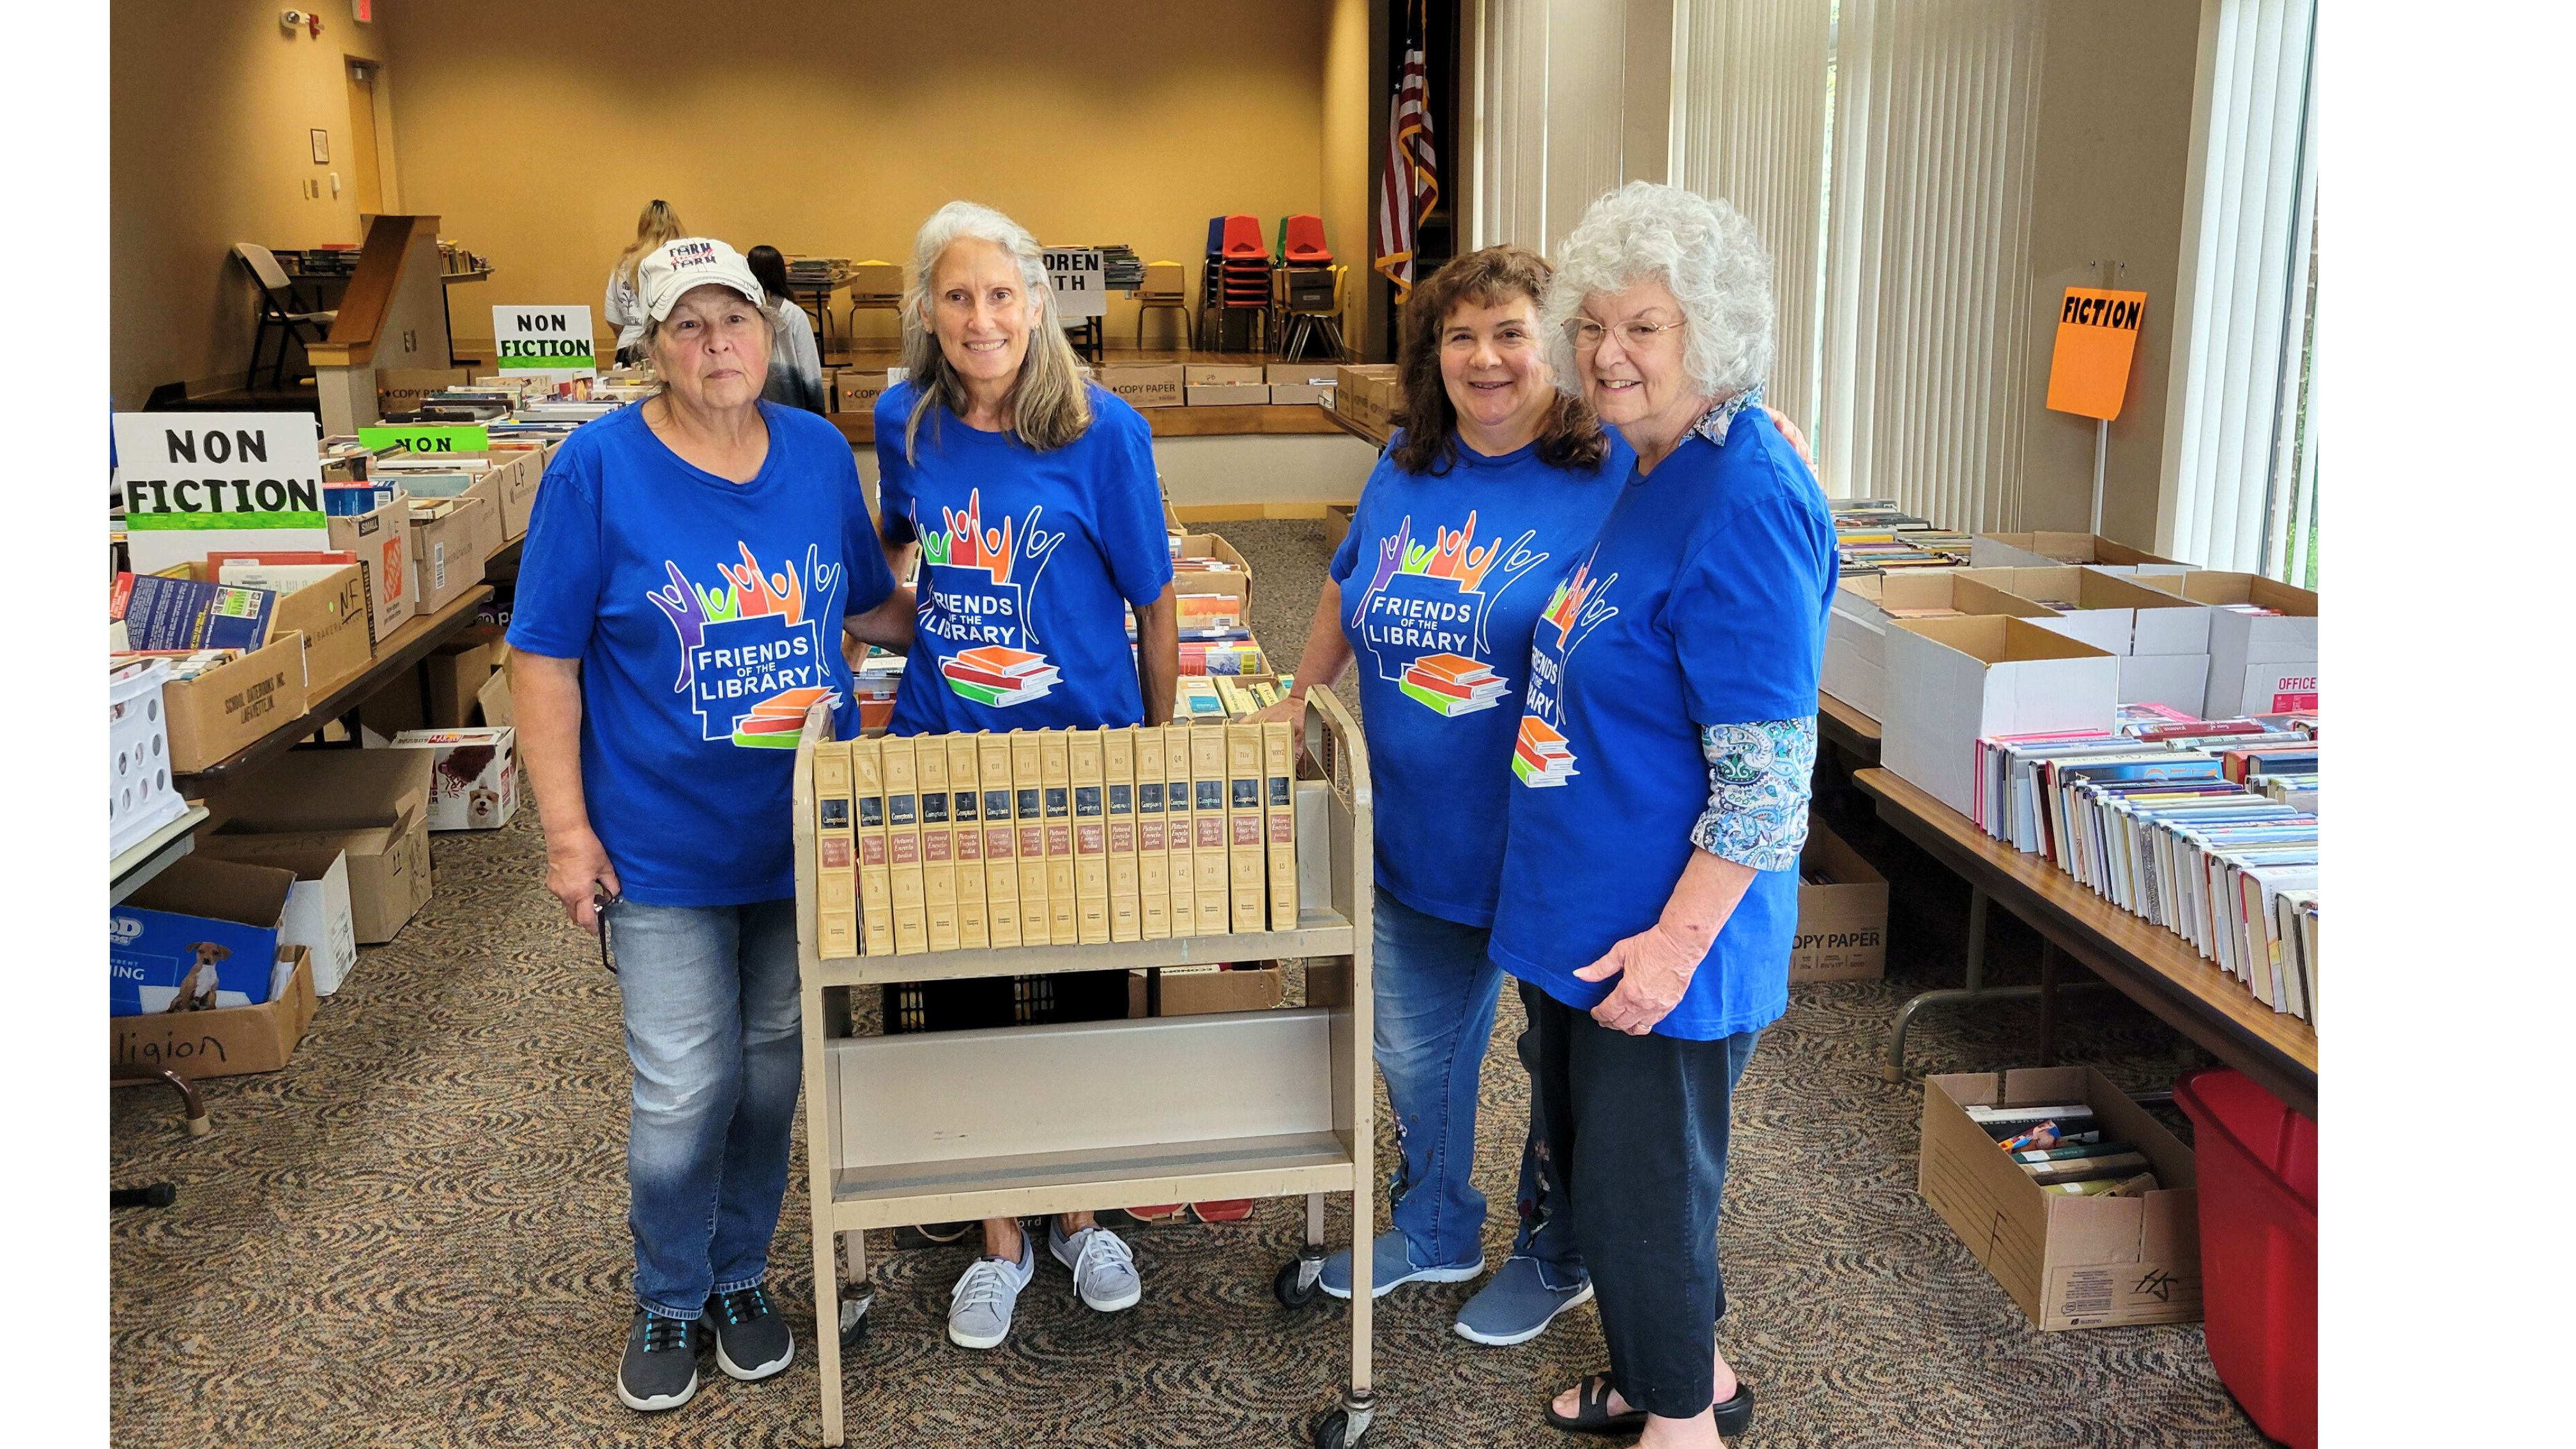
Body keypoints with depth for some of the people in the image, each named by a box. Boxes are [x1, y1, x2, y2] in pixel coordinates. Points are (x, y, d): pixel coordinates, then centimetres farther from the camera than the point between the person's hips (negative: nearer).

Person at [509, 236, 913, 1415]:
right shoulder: (598, 467, -11)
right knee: (683, 1090, 1)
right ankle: (666, 1299, 26)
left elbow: (864, 607, 14)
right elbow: (544, 658, -8)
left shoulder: (819, 454, 0)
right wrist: (566, 828, -11)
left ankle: (740, 1275, 36)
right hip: (663, 844, -3)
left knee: (773, 1067, 15)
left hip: (804, 832, 4)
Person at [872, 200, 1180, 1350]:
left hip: (1082, 742, -2)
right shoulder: (905, 423, -1)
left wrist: (1159, 750, 0)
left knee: (1082, 994, 11)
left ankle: (1078, 1214, 33)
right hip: (940, 742, 3)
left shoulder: (1102, 431, -11)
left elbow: (1153, 600, -4)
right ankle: (1000, 1239, 27)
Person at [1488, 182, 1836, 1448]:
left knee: (1637, 1185, 7)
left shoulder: (1744, 502, -23)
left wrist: (1676, 940, -24)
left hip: (1660, 929, -10)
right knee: (1586, 1148, 23)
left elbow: (1770, 771, -24)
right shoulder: (1653, 468, 7)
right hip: (1590, 906, 10)